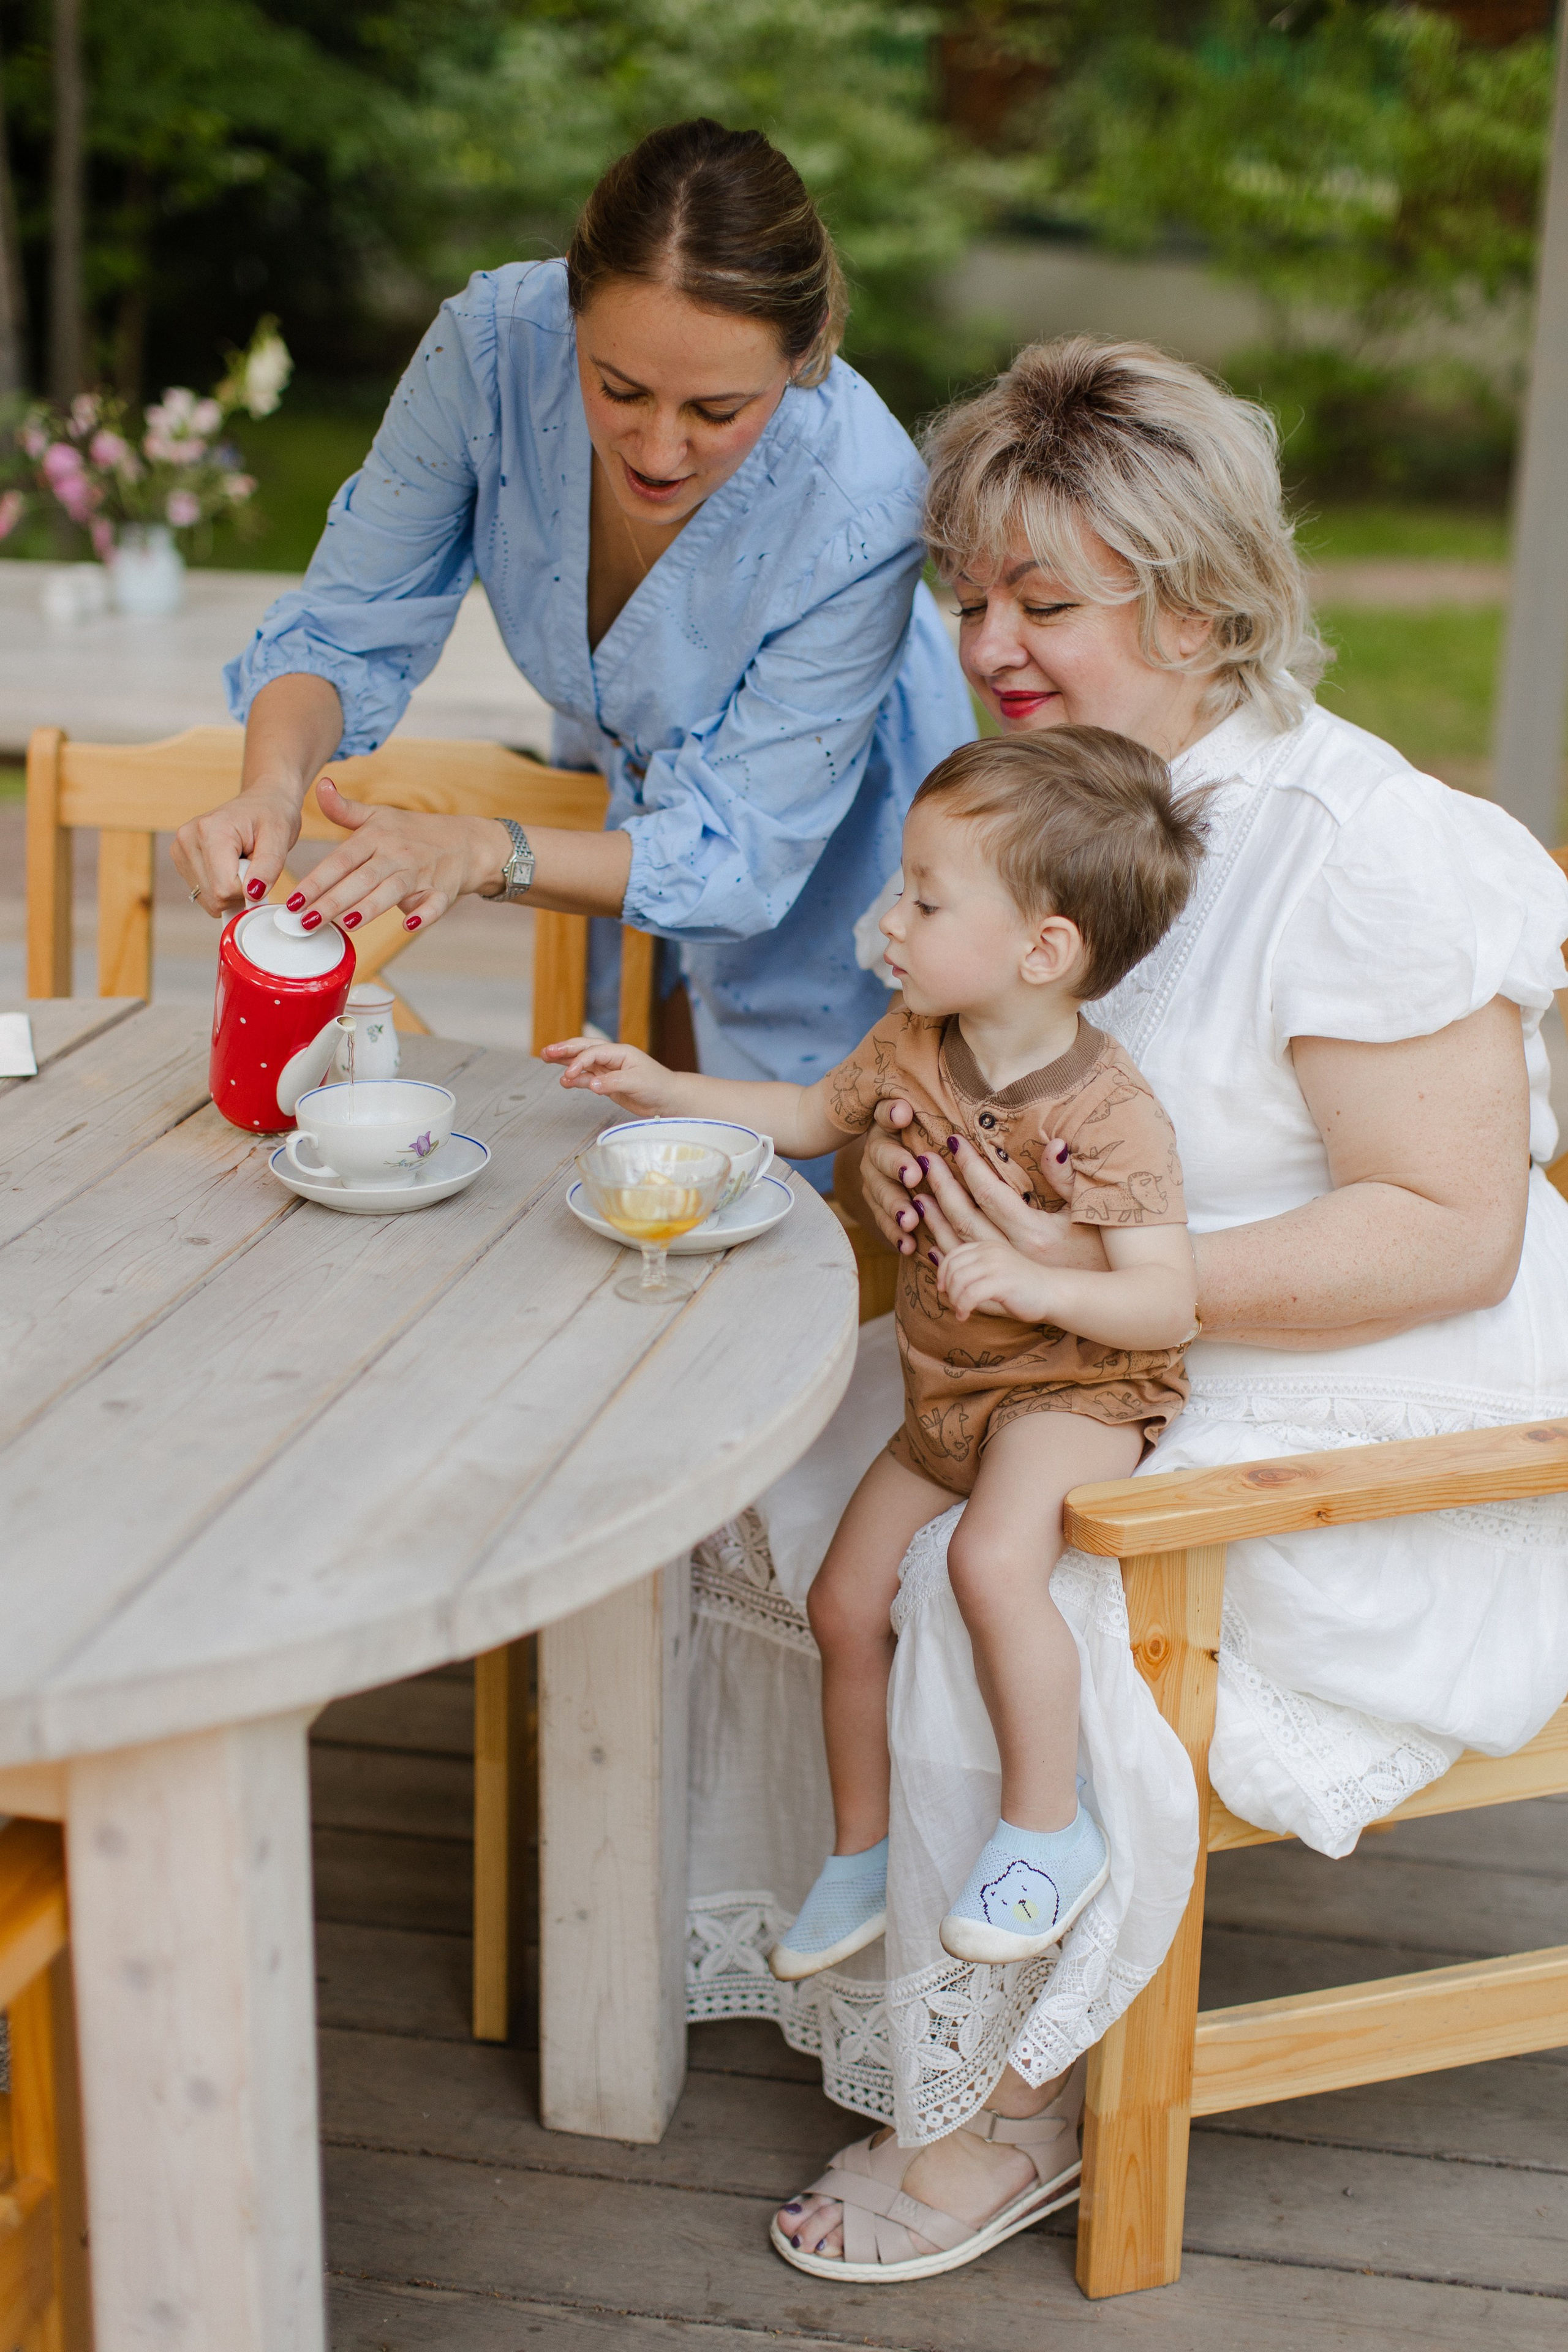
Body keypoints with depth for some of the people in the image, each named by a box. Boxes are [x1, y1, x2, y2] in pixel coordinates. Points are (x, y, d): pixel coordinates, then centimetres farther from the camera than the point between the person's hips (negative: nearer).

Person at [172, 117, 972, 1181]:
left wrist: (479, 851, -51)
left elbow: (731, 850, -35)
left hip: (828, 816, -3)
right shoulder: (497, 342, -33)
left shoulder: (863, 505, -40)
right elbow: (349, 629, -21)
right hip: (615, 773, 3)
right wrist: (273, 786, -43)